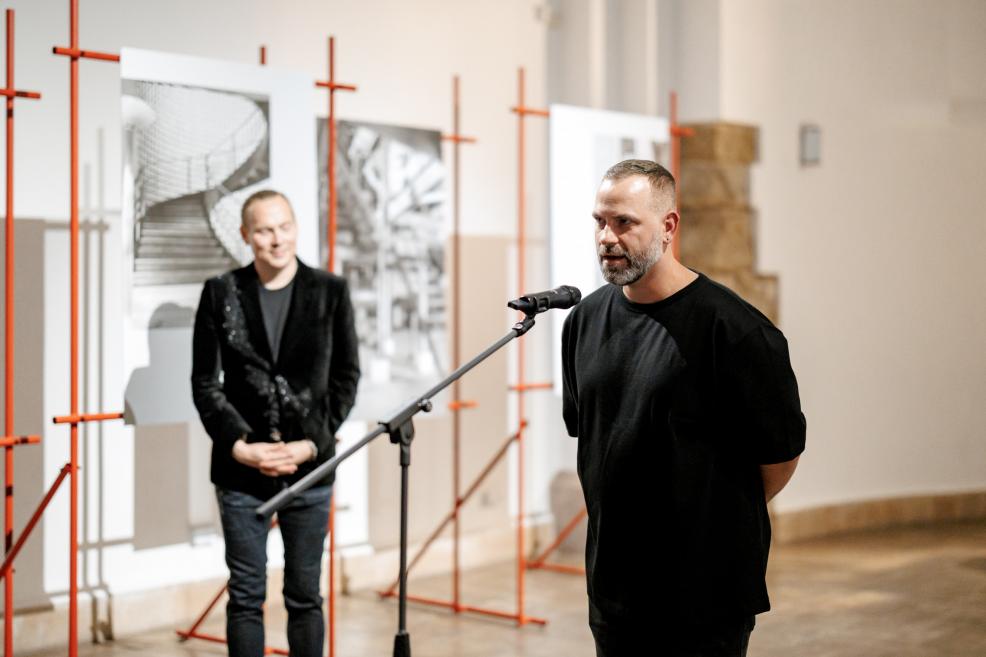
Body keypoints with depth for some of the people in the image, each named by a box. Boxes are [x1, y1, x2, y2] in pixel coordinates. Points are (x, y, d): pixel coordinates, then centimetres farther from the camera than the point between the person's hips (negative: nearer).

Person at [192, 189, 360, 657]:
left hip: (309, 466, 0)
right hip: (241, 468, 0)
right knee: (246, 598, 7)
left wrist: (313, 443, -8)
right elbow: (205, 382, 2)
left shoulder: (331, 292, 2)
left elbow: (346, 376, 3)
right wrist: (239, 446, -9)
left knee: (305, 596, 9)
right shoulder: (220, 293, 2)